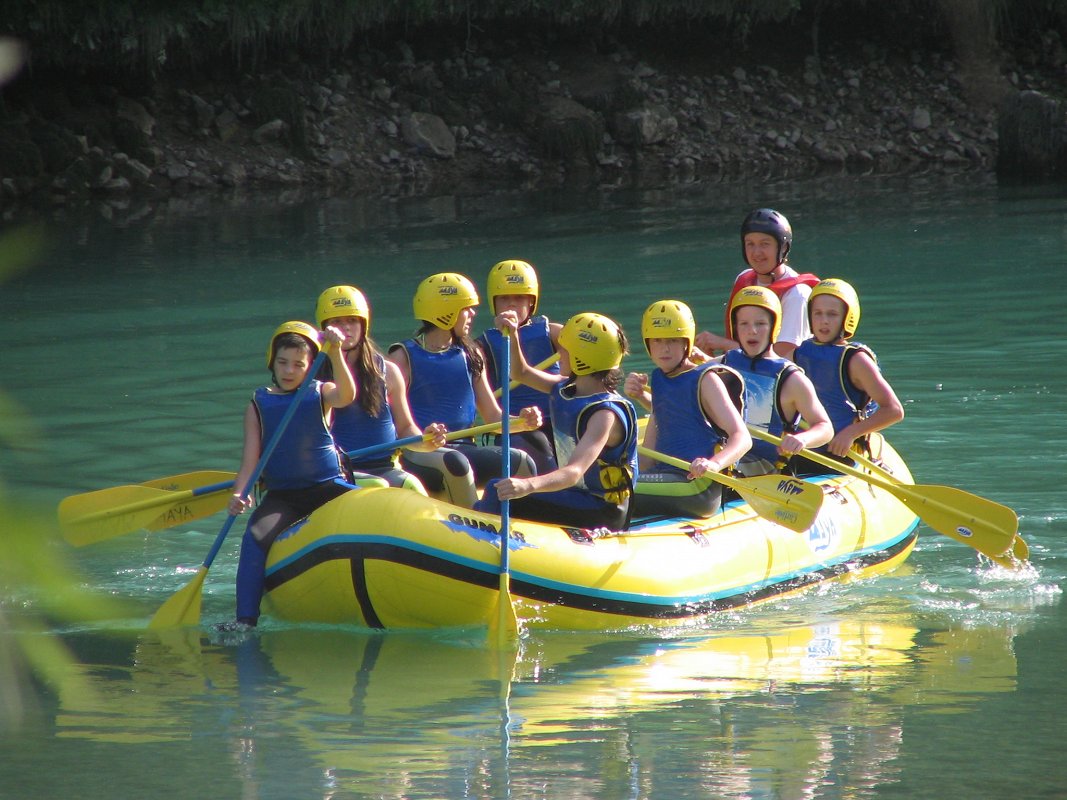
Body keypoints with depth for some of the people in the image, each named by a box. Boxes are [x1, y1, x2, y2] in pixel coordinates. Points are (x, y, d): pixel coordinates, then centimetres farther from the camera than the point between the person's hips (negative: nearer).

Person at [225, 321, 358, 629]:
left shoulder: (320, 394, 4)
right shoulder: (258, 405, 6)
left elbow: (346, 395, -21)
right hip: (282, 496, 0)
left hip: (328, 487, 0)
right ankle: (245, 619, -26)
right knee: (256, 535, -27)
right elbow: (250, 458, 0)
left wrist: (335, 353, -37)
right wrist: (240, 493, -19)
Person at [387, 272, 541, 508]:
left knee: (521, 463, -20)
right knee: (455, 462, -37)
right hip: (418, 454, -5)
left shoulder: (470, 356, 16)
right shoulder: (405, 356, 0)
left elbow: (494, 417, 17)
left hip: (463, 448, 5)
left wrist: (522, 422, -4)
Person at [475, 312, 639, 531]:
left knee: (499, 496, -21)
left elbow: (574, 472, -37)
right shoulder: (566, 389, 6)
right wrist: (512, 337, 3)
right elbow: (522, 373, 22)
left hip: (600, 513, -10)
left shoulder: (605, 414, -24)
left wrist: (529, 485, -54)